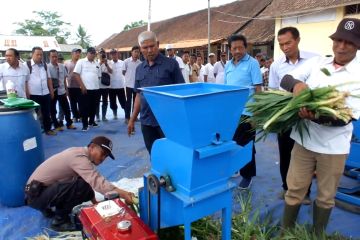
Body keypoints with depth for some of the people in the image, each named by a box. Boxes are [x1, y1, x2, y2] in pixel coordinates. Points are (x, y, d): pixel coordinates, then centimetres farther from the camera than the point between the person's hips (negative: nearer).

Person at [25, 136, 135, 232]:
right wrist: (121, 193, -43)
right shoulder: (79, 156, -23)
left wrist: (95, 202, 9)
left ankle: (48, 208, 20)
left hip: (45, 190, 10)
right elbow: (96, 181, -37)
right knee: (82, 186, -27)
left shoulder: (80, 154, 6)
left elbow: (90, 181, 13)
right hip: (36, 194, -10)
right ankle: (59, 220, -7)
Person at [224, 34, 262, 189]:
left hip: (246, 111, -5)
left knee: (245, 144, 6)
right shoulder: (228, 65, 10)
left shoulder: (252, 63, -7)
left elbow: (258, 88, -9)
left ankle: (247, 175, 21)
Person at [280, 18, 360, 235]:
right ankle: (286, 232, 33)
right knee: (295, 190, 12)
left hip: (333, 146, -1)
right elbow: (285, 79, -4)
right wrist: (296, 83, -28)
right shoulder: (316, 63, 1)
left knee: (326, 197, 16)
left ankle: (317, 235, 40)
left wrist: (317, 116, -33)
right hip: (304, 140, 2)